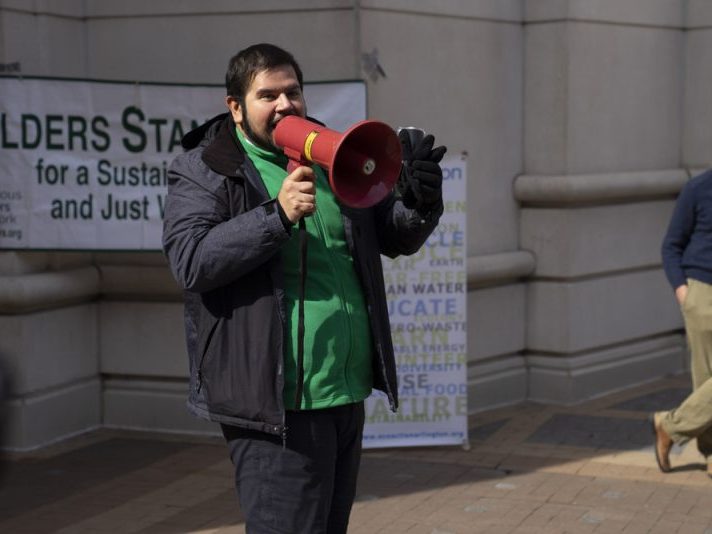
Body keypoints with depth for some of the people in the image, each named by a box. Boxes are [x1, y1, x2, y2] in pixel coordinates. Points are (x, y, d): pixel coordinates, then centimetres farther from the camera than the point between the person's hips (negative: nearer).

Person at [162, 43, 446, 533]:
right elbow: (190, 261, -16)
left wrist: (419, 202, -7)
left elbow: (397, 237, 16)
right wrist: (277, 215, -25)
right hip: (276, 402, -7)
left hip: (347, 395, 7)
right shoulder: (203, 172, -3)